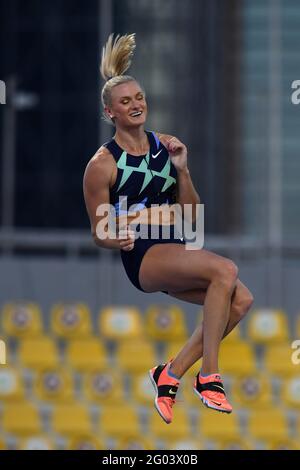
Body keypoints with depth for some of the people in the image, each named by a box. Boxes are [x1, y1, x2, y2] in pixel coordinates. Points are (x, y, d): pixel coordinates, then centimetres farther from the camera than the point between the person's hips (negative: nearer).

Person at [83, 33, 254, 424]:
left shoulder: (164, 145, 9)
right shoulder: (102, 165, -6)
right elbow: (98, 233, 1)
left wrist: (182, 169, -3)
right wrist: (118, 240, -21)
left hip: (177, 249, 7)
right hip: (142, 256, -6)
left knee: (240, 300, -17)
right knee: (225, 270, -30)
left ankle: (172, 374, -7)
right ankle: (209, 376, -25)